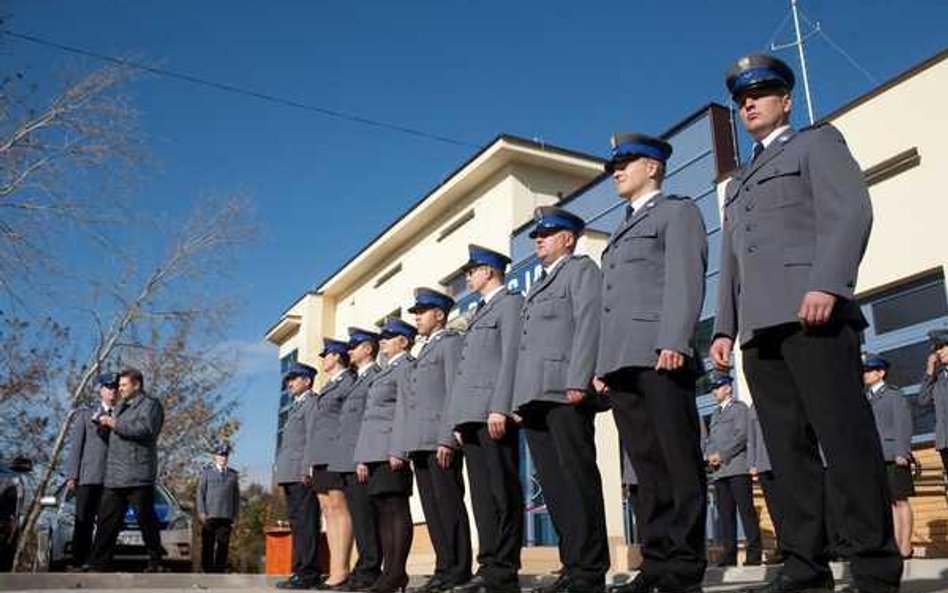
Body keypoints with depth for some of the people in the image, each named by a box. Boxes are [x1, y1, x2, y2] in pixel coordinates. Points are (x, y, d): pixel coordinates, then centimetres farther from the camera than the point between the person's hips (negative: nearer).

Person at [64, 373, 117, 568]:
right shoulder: (85, 415, 13)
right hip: (88, 477, -1)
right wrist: (72, 476, -2)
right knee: (83, 522, -1)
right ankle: (78, 562, 4)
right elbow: (75, 446, 6)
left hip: (112, 479, 1)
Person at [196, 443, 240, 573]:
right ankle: (208, 570, 7)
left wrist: (235, 515, 6)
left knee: (223, 546, -2)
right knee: (208, 546, 1)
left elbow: (236, 496, 13)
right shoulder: (206, 471, 10)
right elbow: (200, 493, 5)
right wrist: (201, 512, -5)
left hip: (226, 517, 1)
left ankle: (219, 572, 1)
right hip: (209, 516, -1)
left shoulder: (233, 474, 14)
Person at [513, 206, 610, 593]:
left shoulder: (581, 269, 7)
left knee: (577, 478, -9)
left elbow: (589, 324, -8)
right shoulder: (539, 284, 30)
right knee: (553, 485, 4)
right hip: (534, 398, 8)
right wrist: (519, 400, 15)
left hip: (565, 393, -8)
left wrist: (578, 380, -20)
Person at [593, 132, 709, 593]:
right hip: (622, 364, 8)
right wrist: (602, 363, 15)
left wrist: (674, 342, -20)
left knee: (679, 464, -5)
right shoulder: (620, 233, 31)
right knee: (647, 468, 5)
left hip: (660, 359, -7)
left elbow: (685, 280, -7)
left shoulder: (678, 211, 9)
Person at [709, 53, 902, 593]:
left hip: (812, 312, -6)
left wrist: (827, 284, -19)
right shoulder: (738, 184, 32)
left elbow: (850, 211, -4)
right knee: (788, 449, 1)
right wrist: (725, 327, 13)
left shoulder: (818, 143, 13)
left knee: (846, 438, -10)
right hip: (761, 326, 7)